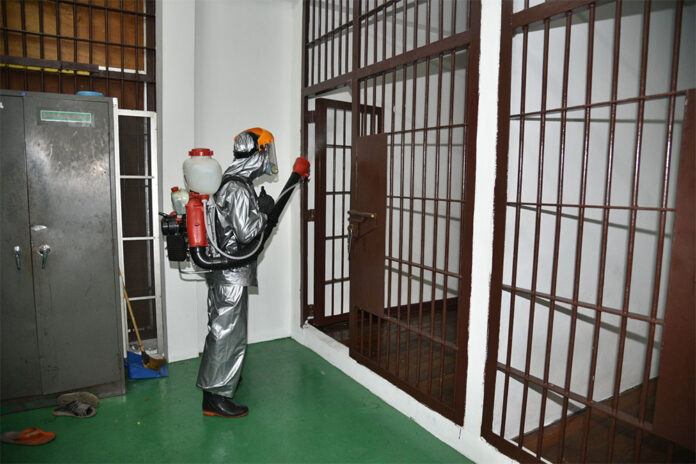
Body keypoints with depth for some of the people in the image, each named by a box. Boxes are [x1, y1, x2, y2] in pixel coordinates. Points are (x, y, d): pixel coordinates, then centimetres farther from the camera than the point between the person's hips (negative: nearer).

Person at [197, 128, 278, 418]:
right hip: (231, 275, -11)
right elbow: (246, 232, -25)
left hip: (227, 272, 11)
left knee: (223, 328, 23)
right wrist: (264, 210, -11)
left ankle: (225, 377, 41)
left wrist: (260, 207, 9)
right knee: (227, 332, -2)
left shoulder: (231, 183, 12)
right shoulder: (239, 189, -21)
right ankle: (216, 396, 8)